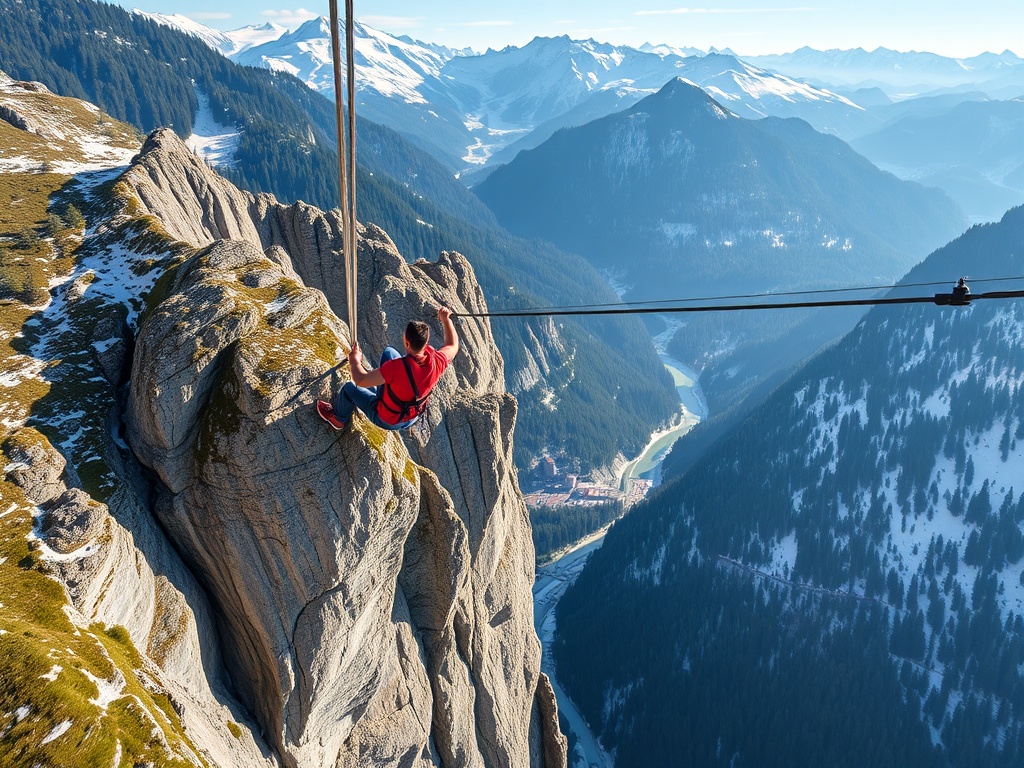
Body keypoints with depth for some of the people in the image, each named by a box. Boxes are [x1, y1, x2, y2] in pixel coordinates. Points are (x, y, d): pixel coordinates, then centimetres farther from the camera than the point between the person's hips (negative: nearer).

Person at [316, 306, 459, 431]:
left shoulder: (397, 367, -41)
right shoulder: (436, 361, -27)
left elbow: (360, 380, -29)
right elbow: (453, 346, -2)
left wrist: (354, 361, -9)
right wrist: (446, 319, 6)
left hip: (387, 421, -5)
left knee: (349, 388, 16)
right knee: (389, 352, 13)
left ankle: (339, 419, 47)